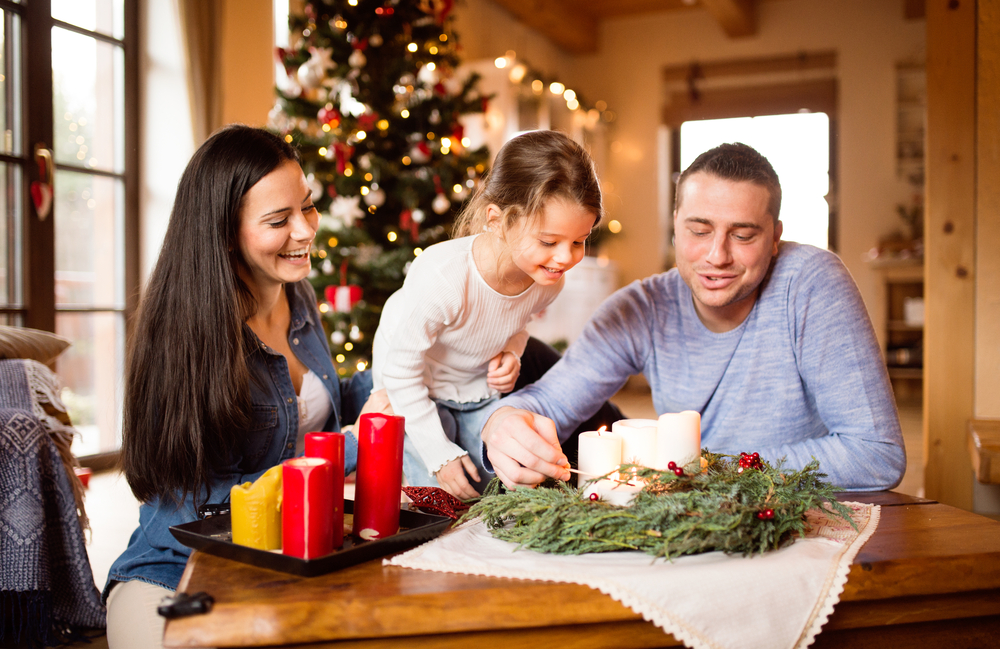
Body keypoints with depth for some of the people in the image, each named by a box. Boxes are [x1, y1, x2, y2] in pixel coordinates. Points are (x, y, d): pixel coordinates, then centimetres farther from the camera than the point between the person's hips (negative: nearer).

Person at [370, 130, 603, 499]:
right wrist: (440, 454, -20)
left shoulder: (548, 279, -20)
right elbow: (401, 371, -25)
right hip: (414, 393, -4)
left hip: (480, 389, 5)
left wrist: (511, 353, -15)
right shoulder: (442, 277, -39)